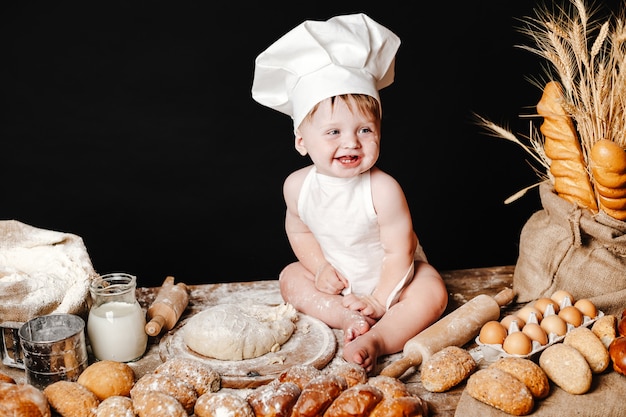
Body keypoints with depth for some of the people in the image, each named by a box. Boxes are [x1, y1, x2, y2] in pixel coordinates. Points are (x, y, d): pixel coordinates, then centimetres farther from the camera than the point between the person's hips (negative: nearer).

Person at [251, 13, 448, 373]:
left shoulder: (382, 190, -31)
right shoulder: (298, 186, -17)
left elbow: (399, 251, -24)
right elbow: (299, 229, 2)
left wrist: (379, 299, -18)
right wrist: (321, 268, -11)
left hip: (390, 276, -4)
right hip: (336, 277, 5)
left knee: (432, 294, -26)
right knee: (290, 278, -8)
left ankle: (377, 339, -37)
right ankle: (348, 319, -22)